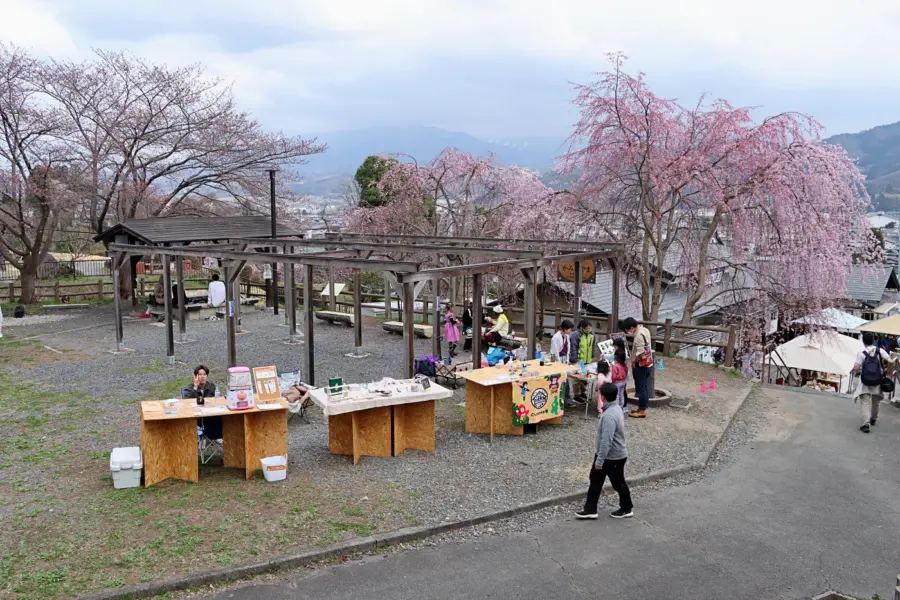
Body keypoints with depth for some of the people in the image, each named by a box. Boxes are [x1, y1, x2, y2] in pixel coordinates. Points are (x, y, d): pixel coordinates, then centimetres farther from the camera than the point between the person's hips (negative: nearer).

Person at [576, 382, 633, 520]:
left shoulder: (609, 416, -32)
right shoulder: (615, 407, 1)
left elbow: (606, 441, -31)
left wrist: (600, 460, -24)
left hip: (614, 456, -10)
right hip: (606, 454, 10)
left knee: (618, 483, 12)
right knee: (595, 480, 14)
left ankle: (627, 509, 33)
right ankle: (590, 509, 23)